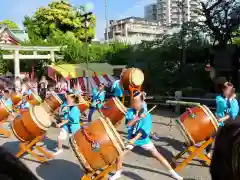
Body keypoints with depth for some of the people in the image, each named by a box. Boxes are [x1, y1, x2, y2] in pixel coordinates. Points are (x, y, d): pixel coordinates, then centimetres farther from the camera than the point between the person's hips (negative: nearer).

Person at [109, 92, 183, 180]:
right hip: (131, 138, 3)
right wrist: (138, 118, -30)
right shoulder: (130, 111, -6)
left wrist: (134, 139, -28)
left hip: (143, 139, -3)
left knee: (157, 155, -1)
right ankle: (118, 173, 22)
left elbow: (143, 129, -21)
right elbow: (128, 124, -18)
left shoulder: (147, 114, -16)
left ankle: (172, 172, 14)